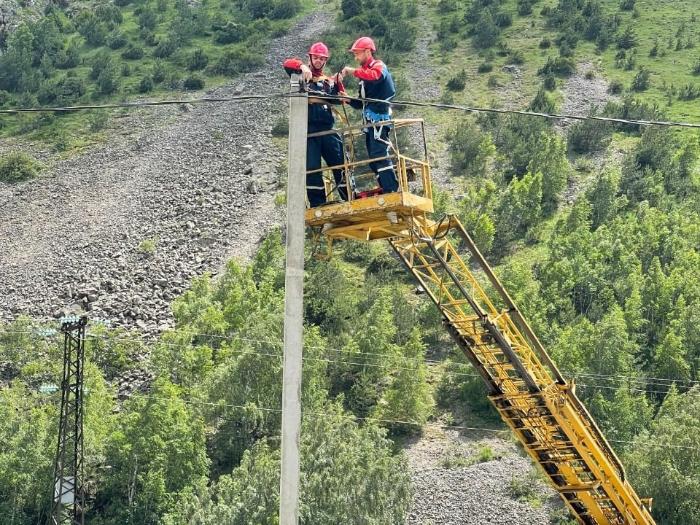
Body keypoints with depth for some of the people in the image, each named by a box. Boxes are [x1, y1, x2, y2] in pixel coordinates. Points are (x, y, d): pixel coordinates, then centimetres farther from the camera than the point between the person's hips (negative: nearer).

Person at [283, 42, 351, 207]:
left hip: (326, 128, 3)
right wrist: (303, 66, -24)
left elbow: (339, 99, 8)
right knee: (311, 167, -7)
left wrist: (338, 83, -8)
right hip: (308, 128, -3)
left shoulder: (328, 81, 20)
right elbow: (288, 63, -6)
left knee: (340, 162, 0)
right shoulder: (302, 75, 12)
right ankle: (317, 204, -2)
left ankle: (349, 199, 6)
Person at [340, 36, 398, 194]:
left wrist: (352, 71, -20)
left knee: (379, 154, -19)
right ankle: (386, 190, 6)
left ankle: (392, 191, -24)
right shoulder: (364, 73, 25)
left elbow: (375, 75, -28)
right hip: (369, 121, 10)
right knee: (373, 158, 6)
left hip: (379, 118, -10)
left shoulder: (379, 66, -1)